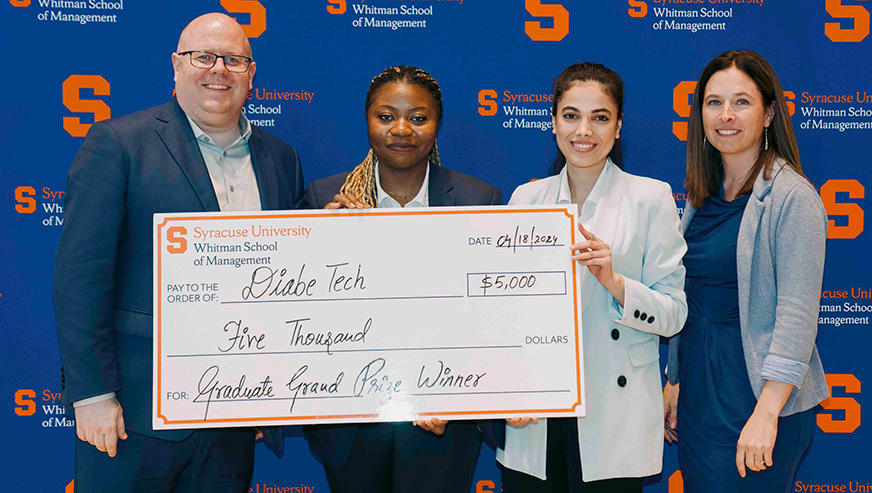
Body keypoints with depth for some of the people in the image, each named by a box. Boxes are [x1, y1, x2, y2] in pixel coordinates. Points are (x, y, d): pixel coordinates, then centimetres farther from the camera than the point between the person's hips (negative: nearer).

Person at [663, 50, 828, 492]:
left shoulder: (792, 197, -13)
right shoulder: (703, 195, 8)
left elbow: (797, 315, -18)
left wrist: (766, 414, -22)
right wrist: (673, 381, 12)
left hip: (758, 390, -6)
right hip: (697, 387, 7)